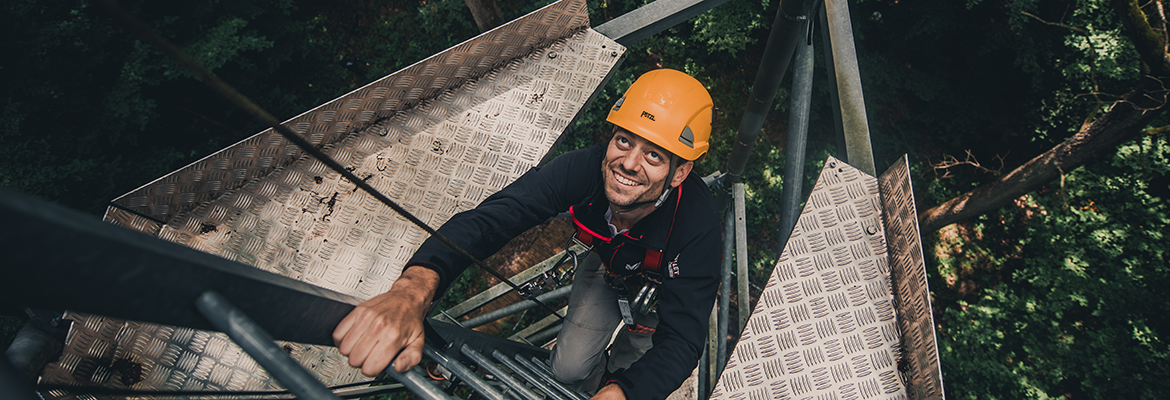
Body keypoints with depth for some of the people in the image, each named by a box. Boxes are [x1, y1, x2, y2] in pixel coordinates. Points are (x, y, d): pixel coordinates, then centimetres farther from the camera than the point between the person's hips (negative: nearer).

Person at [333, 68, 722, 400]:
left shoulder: (697, 226, -41)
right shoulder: (585, 169, -36)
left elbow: (681, 342, -41)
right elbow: (488, 219, -43)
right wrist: (414, 287, -62)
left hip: (662, 288, -1)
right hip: (607, 265, 2)